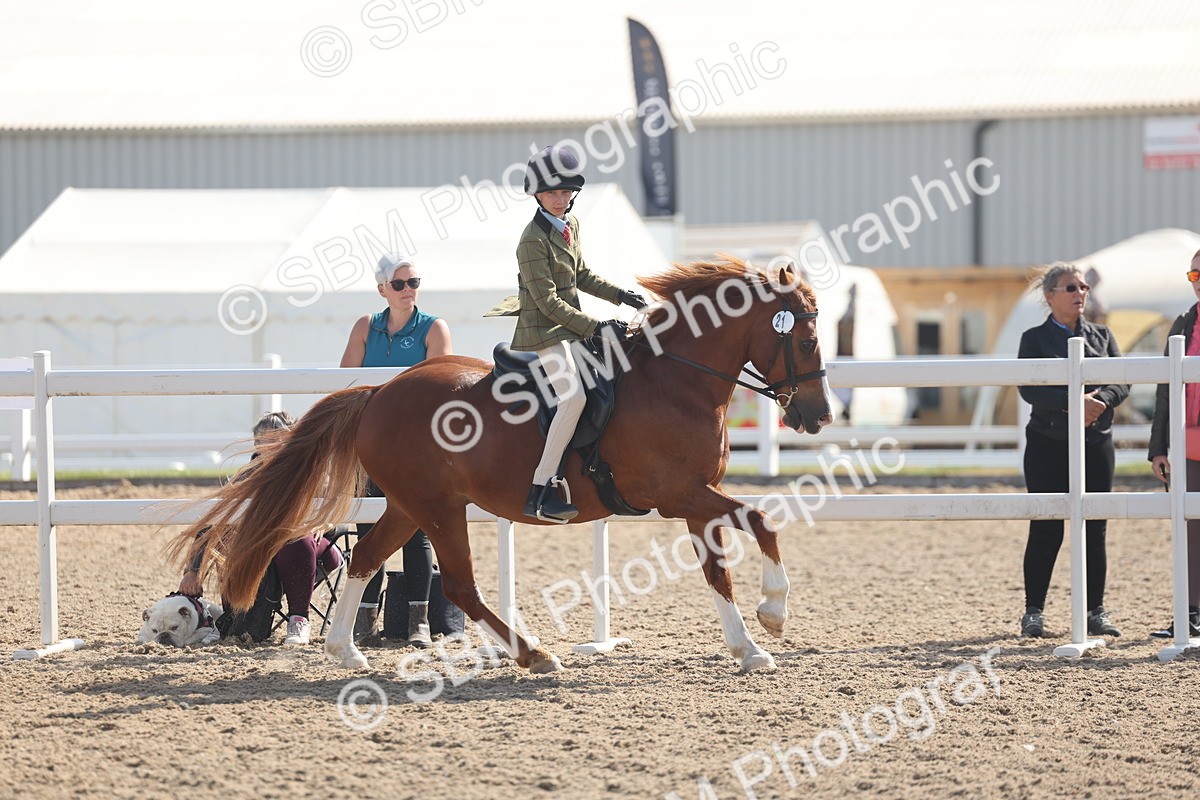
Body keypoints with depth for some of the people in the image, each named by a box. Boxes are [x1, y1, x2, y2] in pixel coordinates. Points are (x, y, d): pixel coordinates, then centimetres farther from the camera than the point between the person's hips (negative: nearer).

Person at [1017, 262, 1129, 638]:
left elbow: (1122, 382, 2)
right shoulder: (1035, 339, 1)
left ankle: (1096, 611, 9)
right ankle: (1033, 612, 6)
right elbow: (1029, 389, -12)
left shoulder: (1102, 336, 12)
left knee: (1095, 530, 2)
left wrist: (1101, 401, -19)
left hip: (1096, 442, 3)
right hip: (1048, 442, -3)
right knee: (1046, 529, -3)